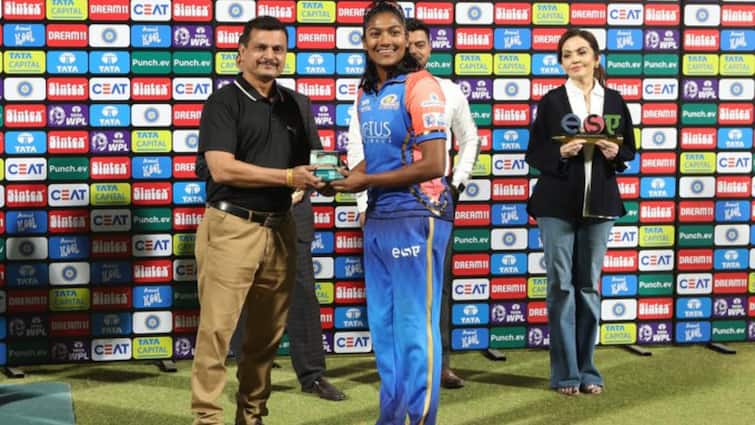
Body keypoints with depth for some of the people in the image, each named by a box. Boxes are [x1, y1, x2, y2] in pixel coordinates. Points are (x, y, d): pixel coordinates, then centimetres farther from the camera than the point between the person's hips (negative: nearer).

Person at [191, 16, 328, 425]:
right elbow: (222, 168, -16)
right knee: (217, 329, -7)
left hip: (279, 229, 6)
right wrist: (288, 177, -17)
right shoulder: (224, 102, -4)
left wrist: (322, 178, -3)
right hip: (231, 227, -6)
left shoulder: (296, 105, 15)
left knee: (267, 333, 11)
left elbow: (311, 162, 21)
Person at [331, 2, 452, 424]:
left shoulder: (421, 85, -12)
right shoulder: (366, 92, 11)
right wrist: (347, 174, 1)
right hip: (377, 218, 8)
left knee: (415, 326, -2)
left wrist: (366, 182, -12)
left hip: (417, 217, -8)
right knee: (384, 325, 13)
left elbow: (433, 165, -17)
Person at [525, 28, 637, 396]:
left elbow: (630, 149, 12)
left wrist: (616, 154, -10)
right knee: (561, 286, -1)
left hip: (599, 203, 2)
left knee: (589, 286, 8)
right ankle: (566, 372, 7)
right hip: (557, 203, -2)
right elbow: (533, 154, 0)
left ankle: (586, 370, 16)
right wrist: (560, 153, -18)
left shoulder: (614, 101, 7)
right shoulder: (551, 102, 0)